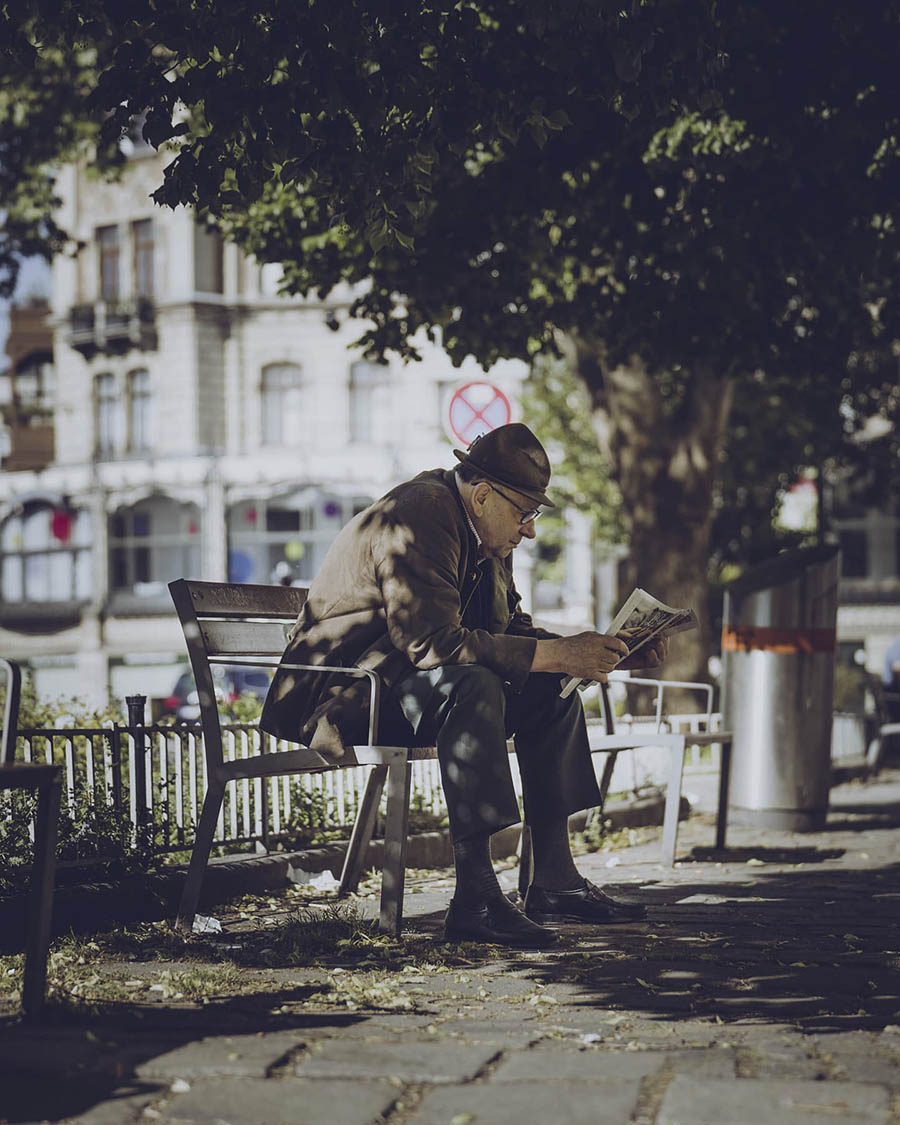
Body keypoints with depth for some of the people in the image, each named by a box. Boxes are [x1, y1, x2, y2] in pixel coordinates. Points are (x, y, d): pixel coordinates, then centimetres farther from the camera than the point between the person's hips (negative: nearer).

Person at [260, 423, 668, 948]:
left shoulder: (486, 531, 8)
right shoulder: (416, 517, -22)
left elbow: (512, 627, 14)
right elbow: (433, 641, -31)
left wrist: (608, 653, 0)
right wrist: (554, 654, -31)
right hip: (345, 697, -10)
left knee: (551, 693, 3)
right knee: (471, 685, -34)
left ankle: (554, 882, 0)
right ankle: (475, 899, -37)